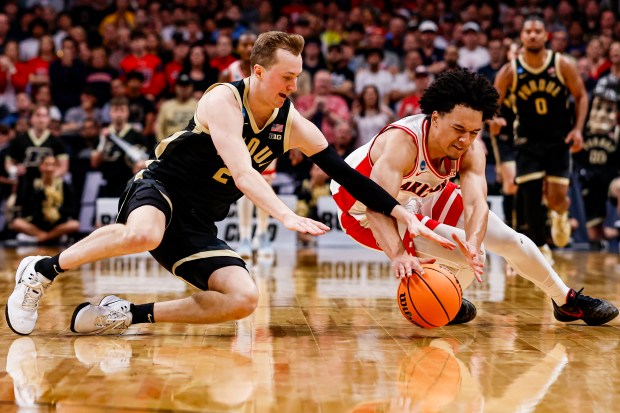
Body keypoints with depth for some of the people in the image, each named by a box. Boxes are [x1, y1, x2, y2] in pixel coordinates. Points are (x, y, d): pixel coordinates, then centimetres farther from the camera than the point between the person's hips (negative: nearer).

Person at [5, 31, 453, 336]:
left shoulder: (293, 125, 1)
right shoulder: (223, 100, -17)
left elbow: (348, 175, 1)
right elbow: (242, 172, -31)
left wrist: (405, 215, -7)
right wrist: (287, 217, -44)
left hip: (199, 226, 6)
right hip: (159, 188, -6)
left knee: (244, 300, -15)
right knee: (143, 235, -42)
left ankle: (129, 314, -7)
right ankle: (43, 269, -17)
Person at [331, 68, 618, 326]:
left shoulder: (472, 150, -21)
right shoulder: (402, 142, -40)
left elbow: (476, 202, -34)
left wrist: (474, 242, -56)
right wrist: (398, 255, -66)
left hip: (422, 198, 6)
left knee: (508, 238, 1)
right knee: (468, 256, -22)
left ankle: (567, 301, 23)